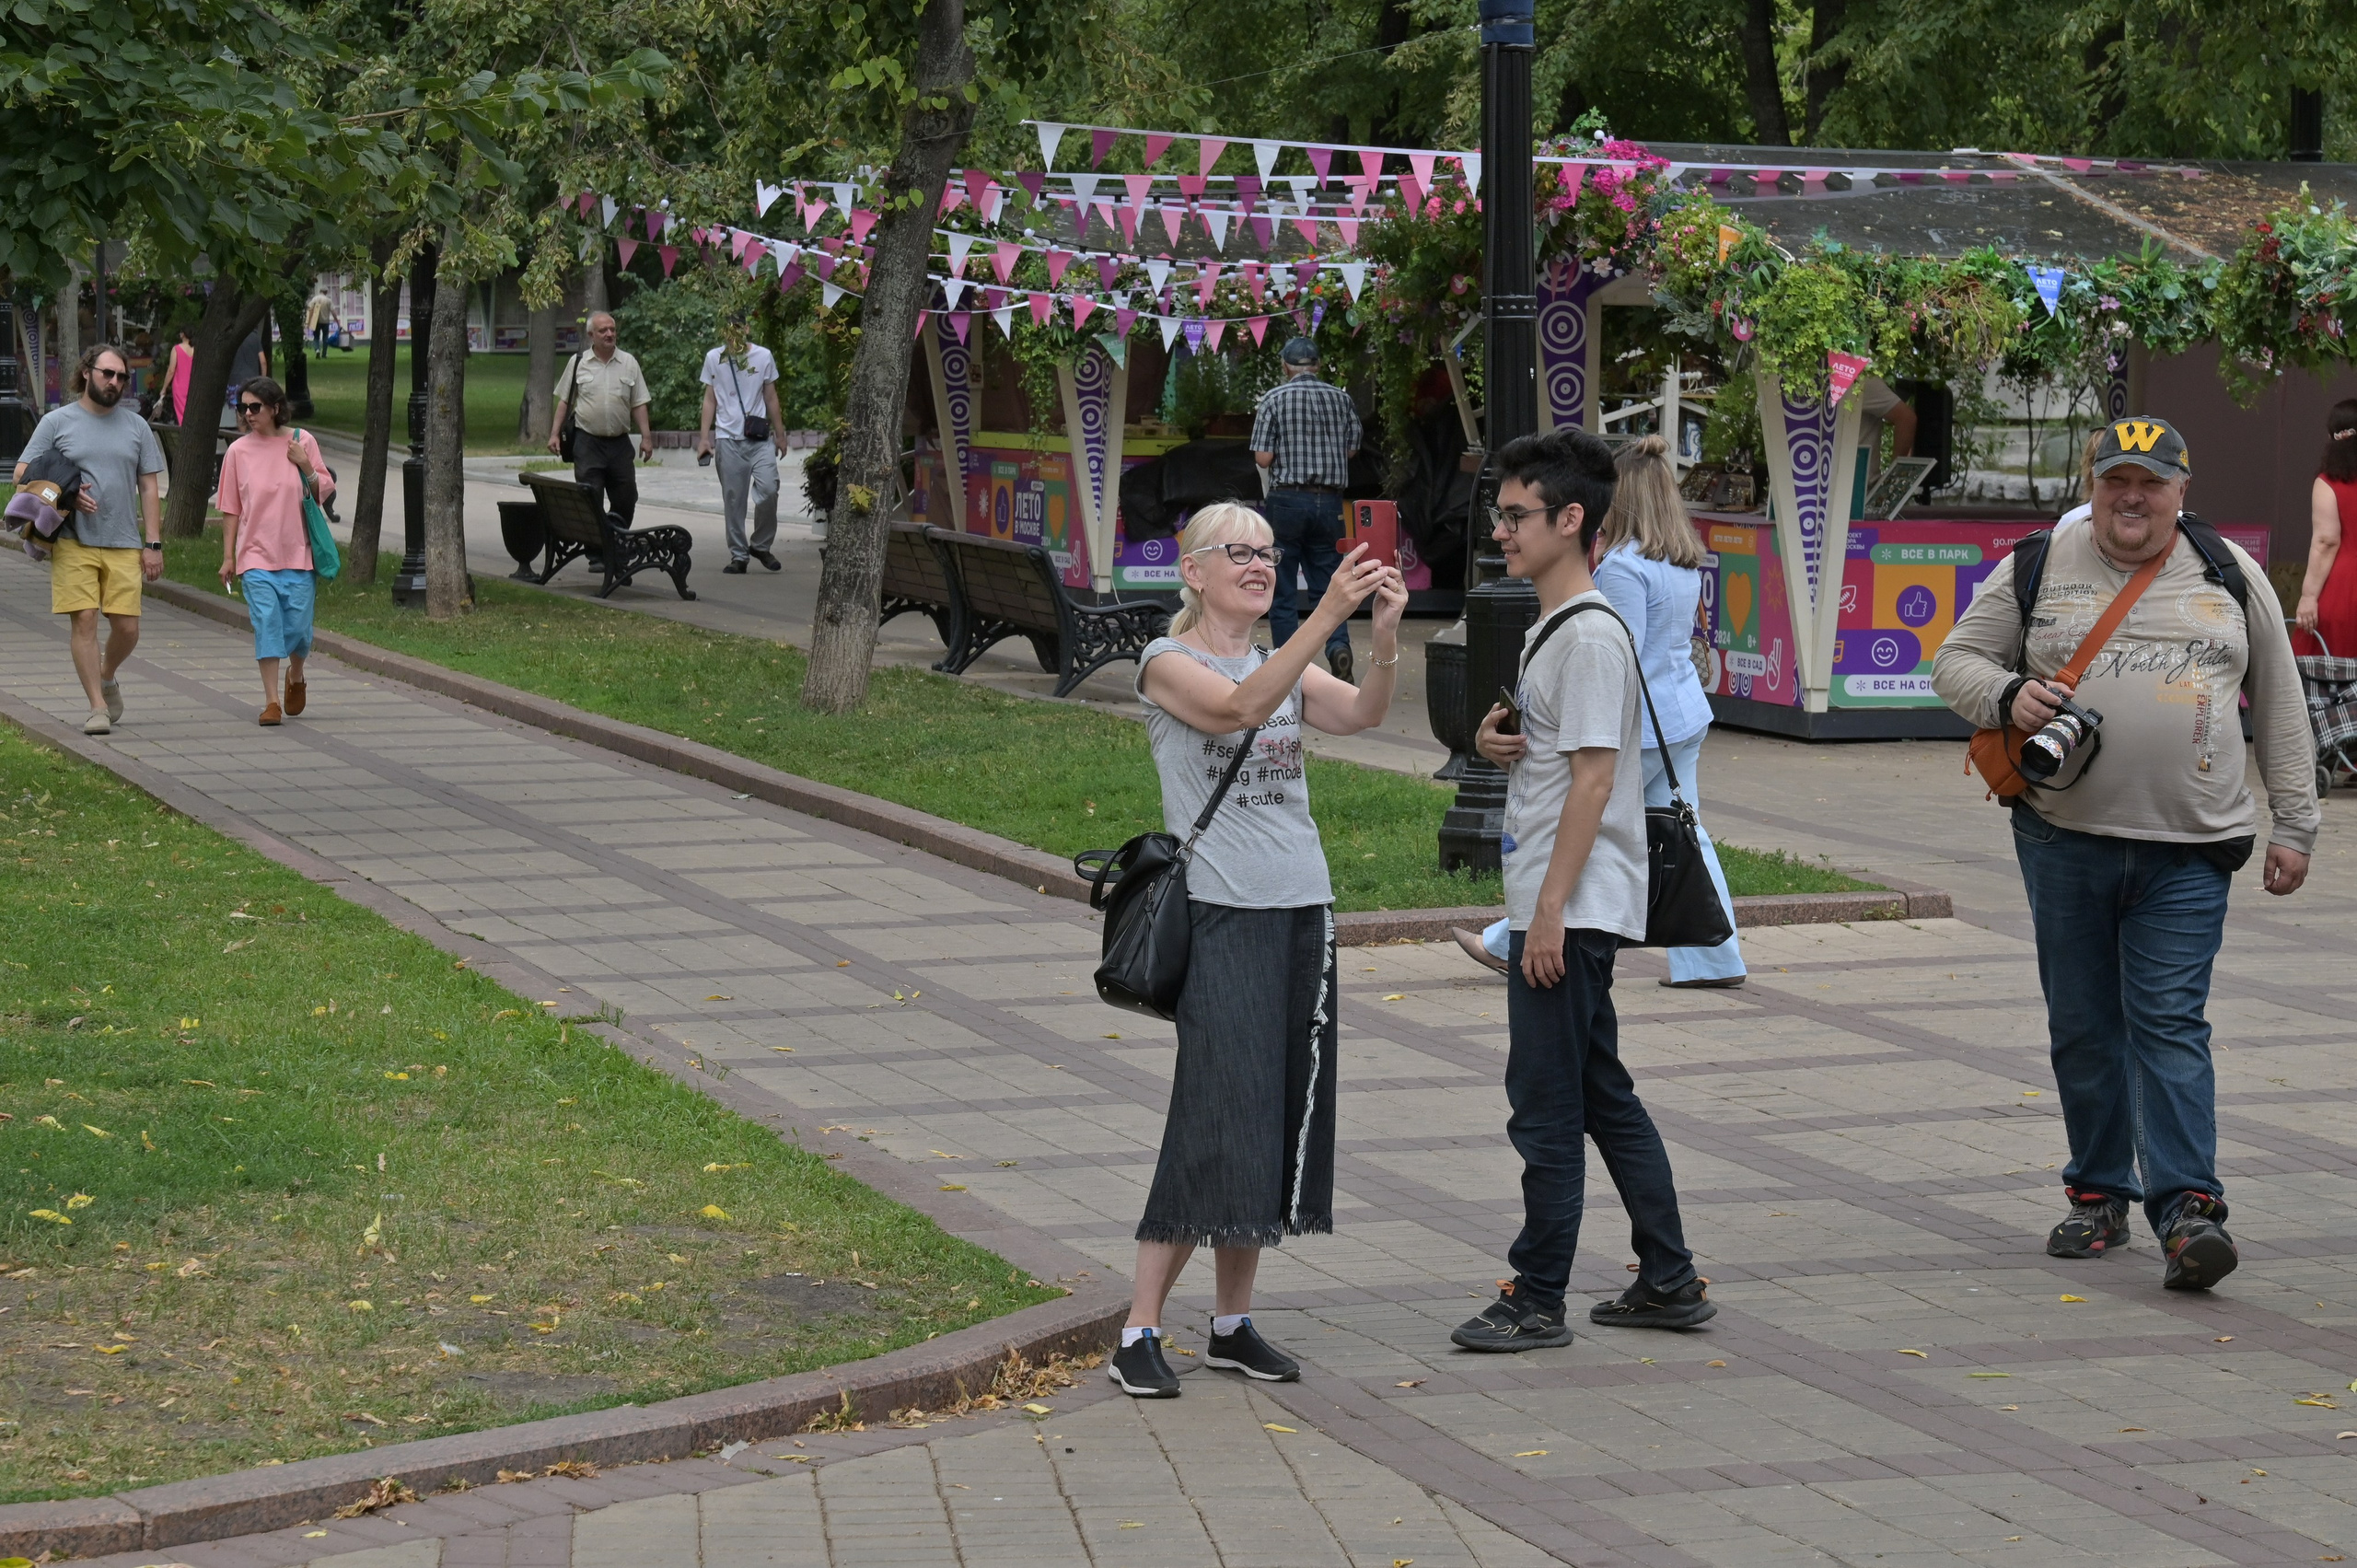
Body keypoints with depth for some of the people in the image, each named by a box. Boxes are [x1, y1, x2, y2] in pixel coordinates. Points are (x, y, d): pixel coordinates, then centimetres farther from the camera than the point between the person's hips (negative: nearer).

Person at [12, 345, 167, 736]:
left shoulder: (136, 426, 13)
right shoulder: (57, 422, 5)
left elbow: (149, 488, 12)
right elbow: (23, 474, 4)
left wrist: (153, 544, 5)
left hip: (124, 545, 2)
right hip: (73, 543, -2)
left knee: (127, 627, -3)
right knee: (84, 621, -8)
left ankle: (107, 676, 28)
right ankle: (98, 707, -1)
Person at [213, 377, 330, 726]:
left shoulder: (302, 442, 1)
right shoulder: (238, 451, 1)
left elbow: (325, 492, 7)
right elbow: (230, 509, 5)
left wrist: (306, 466, -11)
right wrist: (228, 556, 3)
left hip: (297, 553, 0)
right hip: (256, 554, 0)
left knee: (298, 626, 1)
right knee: (266, 624, -8)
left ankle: (296, 678, 32)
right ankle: (271, 701, -4)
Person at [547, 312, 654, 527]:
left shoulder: (629, 362, 7)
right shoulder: (578, 362, 4)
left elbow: (638, 404, 8)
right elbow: (564, 401, 8)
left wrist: (646, 437, 1)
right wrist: (554, 434, 2)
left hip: (619, 442, 2)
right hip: (587, 442, -2)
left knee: (626, 500, 2)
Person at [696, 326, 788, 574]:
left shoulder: (763, 356, 4)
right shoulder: (713, 358, 6)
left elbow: (771, 398, 12)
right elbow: (710, 400, 10)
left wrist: (780, 435, 14)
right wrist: (703, 438, 4)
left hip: (760, 437, 0)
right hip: (728, 437, 1)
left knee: (768, 489, -14)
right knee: (733, 498, 2)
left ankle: (760, 545, 5)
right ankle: (738, 555, 10)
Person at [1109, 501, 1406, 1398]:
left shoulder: (1287, 665, 13)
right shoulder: (1168, 663, -4)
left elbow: (1361, 713, -6)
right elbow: (1237, 708, -24)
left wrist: (1386, 635, -25)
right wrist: (1327, 616, -33)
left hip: (1302, 916, 7)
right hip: (1220, 915, -6)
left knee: (1280, 1121, 8)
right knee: (1218, 1120, -11)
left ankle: (1232, 1324, 18)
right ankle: (1139, 1334, -4)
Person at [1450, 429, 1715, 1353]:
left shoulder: (1591, 634, -15)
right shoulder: (1550, 629, 15)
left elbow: (1593, 777, -20)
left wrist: (1550, 912, -21)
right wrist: (1497, 745, 2)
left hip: (1573, 910, -10)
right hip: (1559, 908, 10)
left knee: (1545, 1106, -5)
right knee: (1604, 1098, 14)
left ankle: (1536, 1302, 1)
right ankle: (1669, 1283, 20)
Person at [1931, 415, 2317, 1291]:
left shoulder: (2230, 576, 7)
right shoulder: (2039, 568, 6)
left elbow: (2279, 708, 12)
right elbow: (1955, 661, 10)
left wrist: (2293, 825, 9)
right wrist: (2007, 696, -12)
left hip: (2188, 849, -1)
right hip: (2064, 835, 1)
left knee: (2170, 1023, -9)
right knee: (2083, 1024, 8)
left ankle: (2186, 1209, -12)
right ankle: (2098, 1195, 19)